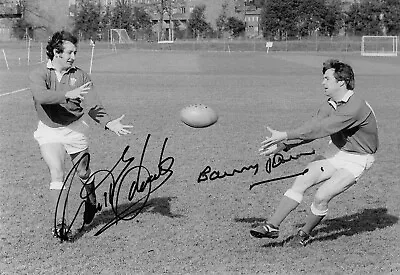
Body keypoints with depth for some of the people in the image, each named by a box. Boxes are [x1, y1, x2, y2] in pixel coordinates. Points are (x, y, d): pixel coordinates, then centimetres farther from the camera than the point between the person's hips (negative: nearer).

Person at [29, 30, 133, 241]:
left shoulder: (80, 76, -2)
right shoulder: (39, 75, -6)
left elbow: (92, 105, -10)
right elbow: (41, 96, -28)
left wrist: (108, 123, -26)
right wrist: (68, 94, -41)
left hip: (75, 129, 2)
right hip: (49, 132, -1)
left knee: (83, 174, 10)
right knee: (57, 174, -14)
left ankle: (91, 203, 40)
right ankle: (60, 222, -10)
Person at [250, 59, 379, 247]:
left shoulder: (355, 107, -27)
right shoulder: (330, 105, 1)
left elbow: (320, 129, -32)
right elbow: (312, 127, 0)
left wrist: (284, 136, -32)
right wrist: (281, 145, -12)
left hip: (355, 160, -7)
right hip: (334, 152, 7)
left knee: (321, 197, -19)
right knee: (300, 181, -11)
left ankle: (305, 234, 7)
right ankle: (272, 226, -8)